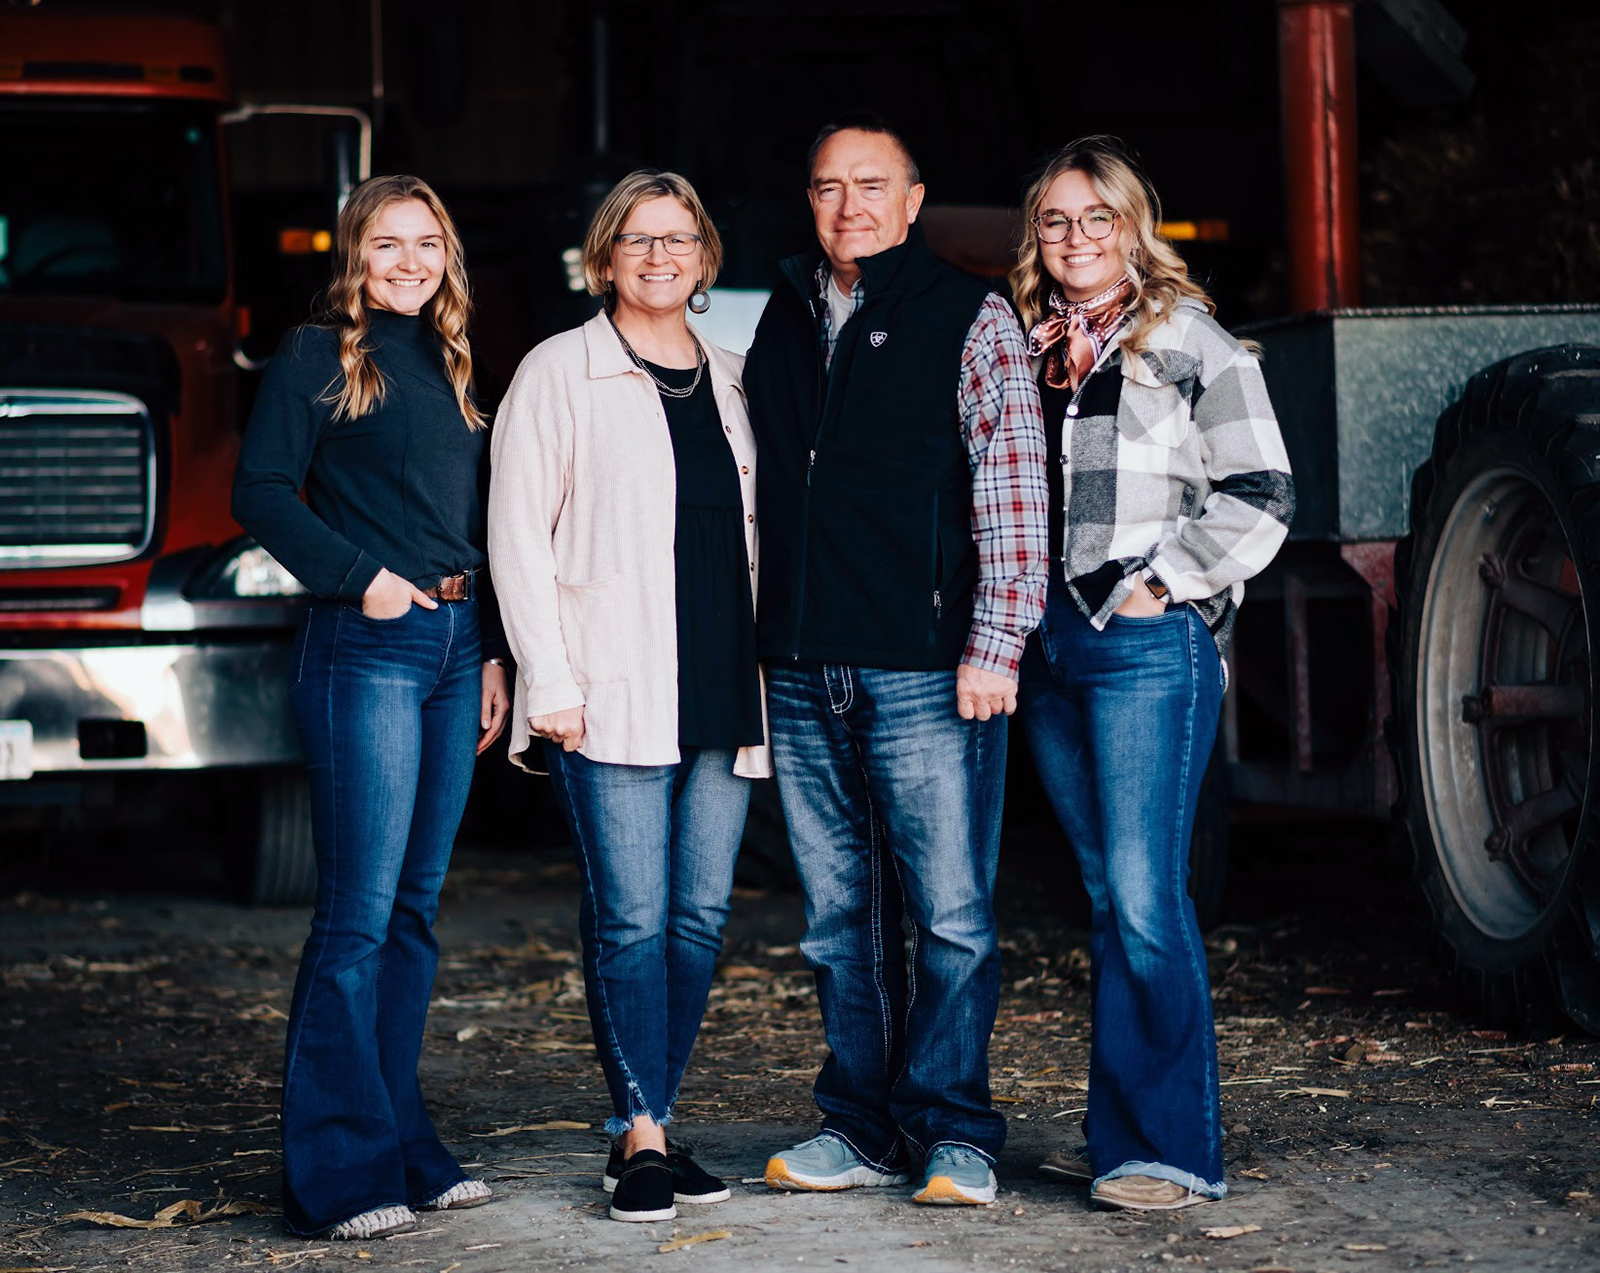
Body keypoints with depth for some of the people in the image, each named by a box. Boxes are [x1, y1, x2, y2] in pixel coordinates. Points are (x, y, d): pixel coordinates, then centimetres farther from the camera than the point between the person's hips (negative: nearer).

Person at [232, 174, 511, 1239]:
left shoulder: (450, 369, 18)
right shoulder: (318, 359, -2)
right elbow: (263, 491, -9)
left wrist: (492, 654, 15)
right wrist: (361, 576, -15)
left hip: (455, 646, 7)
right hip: (367, 646, -7)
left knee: (416, 910, 10)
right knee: (360, 912, -9)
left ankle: (404, 1149, 16)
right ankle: (338, 1176, -6)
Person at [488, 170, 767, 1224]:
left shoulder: (730, 381, 16)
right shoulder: (562, 372, 1)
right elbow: (519, 533, -3)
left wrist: (766, 672, 11)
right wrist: (550, 682, -10)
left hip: (724, 697, 5)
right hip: (614, 697, -5)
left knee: (702, 916, 5)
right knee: (632, 918, -7)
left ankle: (651, 1126, 13)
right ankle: (641, 1139, -2)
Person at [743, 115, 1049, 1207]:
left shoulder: (971, 320, 1)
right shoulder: (785, 322, 16)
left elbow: (1012, 485, -5)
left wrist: (994, 644, -12)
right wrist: (761, 641, 17)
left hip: (926, 668, -5)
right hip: (803, 675, 5)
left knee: (951, 913, -4)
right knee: (840, 917, 9)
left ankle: (952, 1132, 5)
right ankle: (861, 1127, 16)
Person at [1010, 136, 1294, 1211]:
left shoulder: (1189, 340, -2)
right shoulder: (1029, 352, 16)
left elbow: (1259, 497, -7)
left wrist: (1161, 584, -10)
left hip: (1151, 643, -6)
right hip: (1049, 644, 6)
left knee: (1144, 896, -12)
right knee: (1107, 898, 9)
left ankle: (1179, 1149, -8)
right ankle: (1122, 1137, 13)